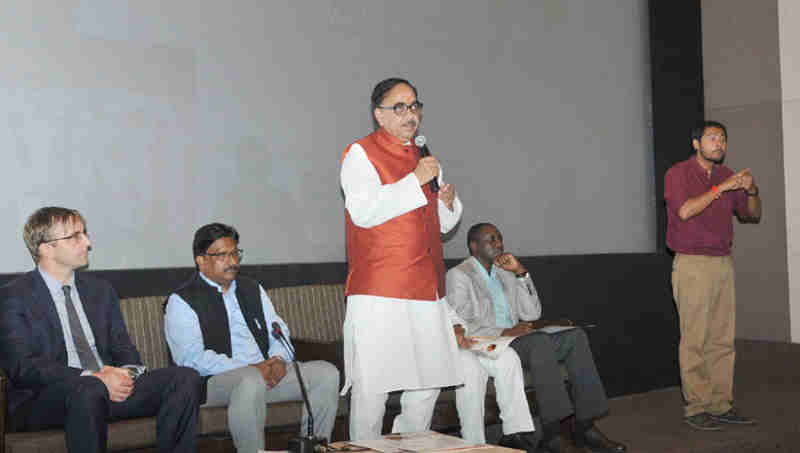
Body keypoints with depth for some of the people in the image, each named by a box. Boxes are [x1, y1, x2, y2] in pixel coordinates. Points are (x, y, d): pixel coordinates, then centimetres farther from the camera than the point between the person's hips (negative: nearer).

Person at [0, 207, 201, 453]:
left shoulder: (101, 290, 18)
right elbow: (22, 366, -12)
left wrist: (126, 373, -9)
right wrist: (91, 378, -23)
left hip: (108, 387, 5)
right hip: (45, 401, -5)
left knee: (185, 377, -16)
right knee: (89, 391, -39)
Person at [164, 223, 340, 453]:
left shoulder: (253, 289, 22)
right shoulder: (182, 301, 1)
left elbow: (279, 332, 19)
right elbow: (191, 356, -12)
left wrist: (279, 360, -7)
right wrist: (251, 368, -20)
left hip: (267, 373, 6)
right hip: (215, 381, -6)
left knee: (327, 372, -12)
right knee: (251, 381, -38)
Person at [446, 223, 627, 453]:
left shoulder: (505, 274, 22)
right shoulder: (458, 275, 1)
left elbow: (532, 314, 12)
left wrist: (520, 272, 3)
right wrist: (503, 331, -20)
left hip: (512, 338, 7)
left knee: (576, 335, -14)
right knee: (539, 340, -34)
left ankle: (585, 426, -20)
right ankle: (552, 431, -33)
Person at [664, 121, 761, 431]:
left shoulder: (726, 175, 16)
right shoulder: (678, 174, -3)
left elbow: (752, 216, 18)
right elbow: (685, 211, -20)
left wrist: (751, 191, -1)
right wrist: (721, 188, -19)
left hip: (723, 264, 6)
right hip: (692, 265, -6)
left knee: (723, 340, 6)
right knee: (694, 341, -5)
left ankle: (721, 405, 13)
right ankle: (695, 408, 1)